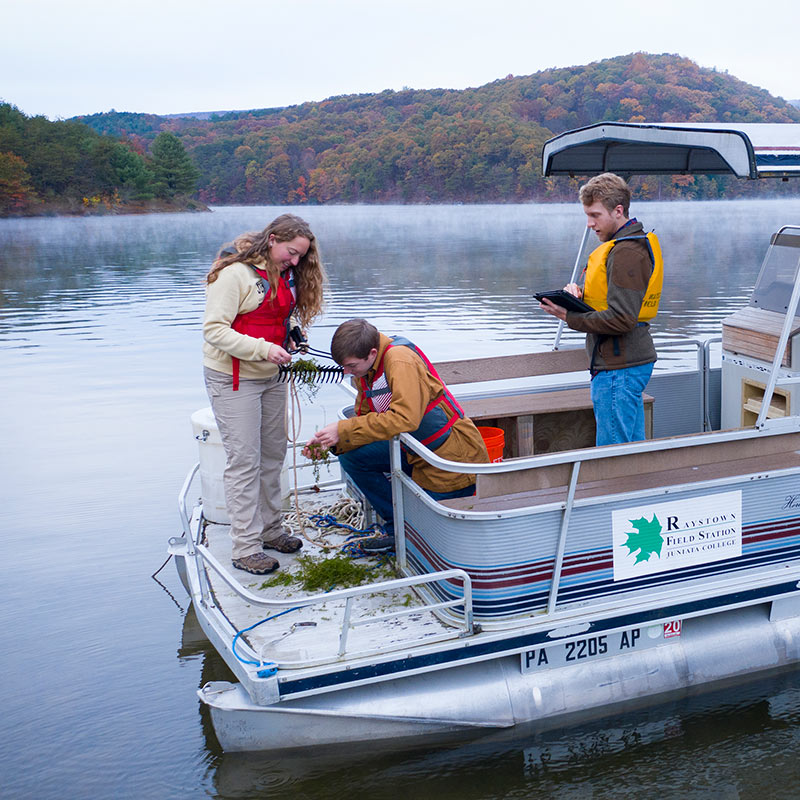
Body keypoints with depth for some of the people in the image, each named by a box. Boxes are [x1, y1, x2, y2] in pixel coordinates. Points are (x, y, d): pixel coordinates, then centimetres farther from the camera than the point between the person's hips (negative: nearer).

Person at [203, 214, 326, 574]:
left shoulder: (284, 276, 8)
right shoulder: (234, 274, -16)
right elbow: (214, 330, -20)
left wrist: (290, 339, -1)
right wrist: (262, 348, -28)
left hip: (270, 377, 8)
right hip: (233, 379, -8)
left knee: (273, 454, 13)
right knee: (243, 461, -5)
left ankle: (270, 529, 26)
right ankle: (245, 547, 1)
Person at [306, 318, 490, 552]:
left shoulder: (401, 361, -26)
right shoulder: (365, 369, 1)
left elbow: (404, 419, -36)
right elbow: (365, 418, 5)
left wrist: (344, 430, -32)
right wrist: (329, 440, -13)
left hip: (452, 454, -9)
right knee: (351, 458, -4)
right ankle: (397, 528, 5)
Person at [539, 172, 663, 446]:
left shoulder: (627, 253, -18)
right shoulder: (633, 243, 16)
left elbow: (621, 319, -24)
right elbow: (606, 296, 18)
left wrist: (570, 317, -17)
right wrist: (579, 291, -2)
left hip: (619, 368, -11)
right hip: (632, 362, 11)